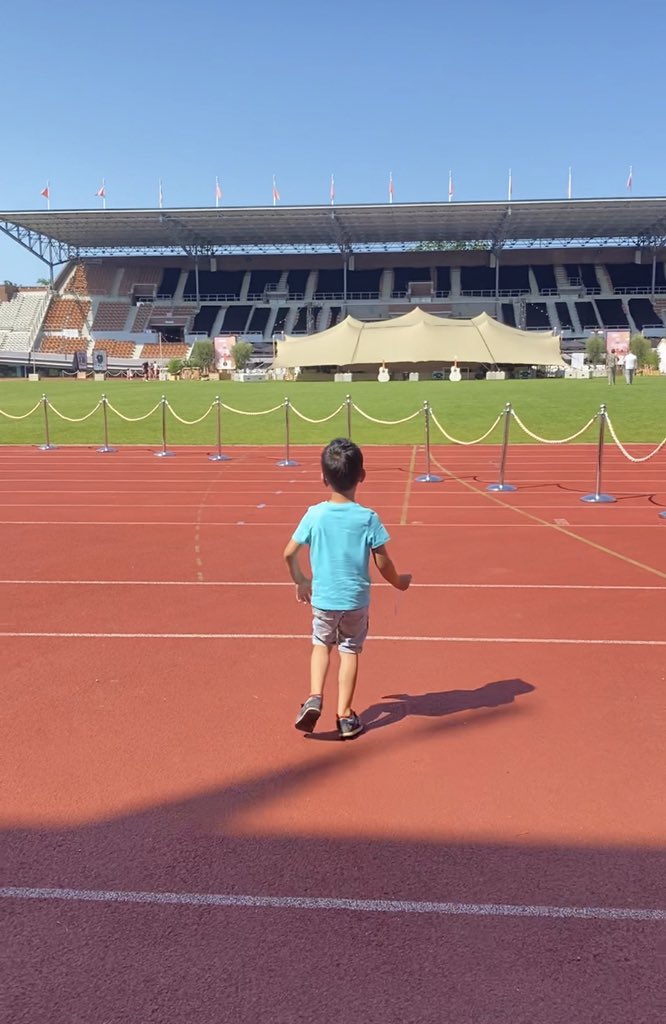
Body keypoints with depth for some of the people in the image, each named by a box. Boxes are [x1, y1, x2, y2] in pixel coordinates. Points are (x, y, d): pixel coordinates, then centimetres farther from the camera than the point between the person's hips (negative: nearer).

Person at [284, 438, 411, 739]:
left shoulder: (314, 514, -9)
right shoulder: (368, 518, -12)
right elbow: (383, 563, -8)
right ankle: (344, 715, 17)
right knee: (350, 651, 13)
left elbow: (289, 553, -4)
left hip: (322, 599, 1)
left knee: (321, 645, 22)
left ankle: (315, 698, 6)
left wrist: (300, 581, 14)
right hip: (356, 600, -1)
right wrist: (399, 582, 12)